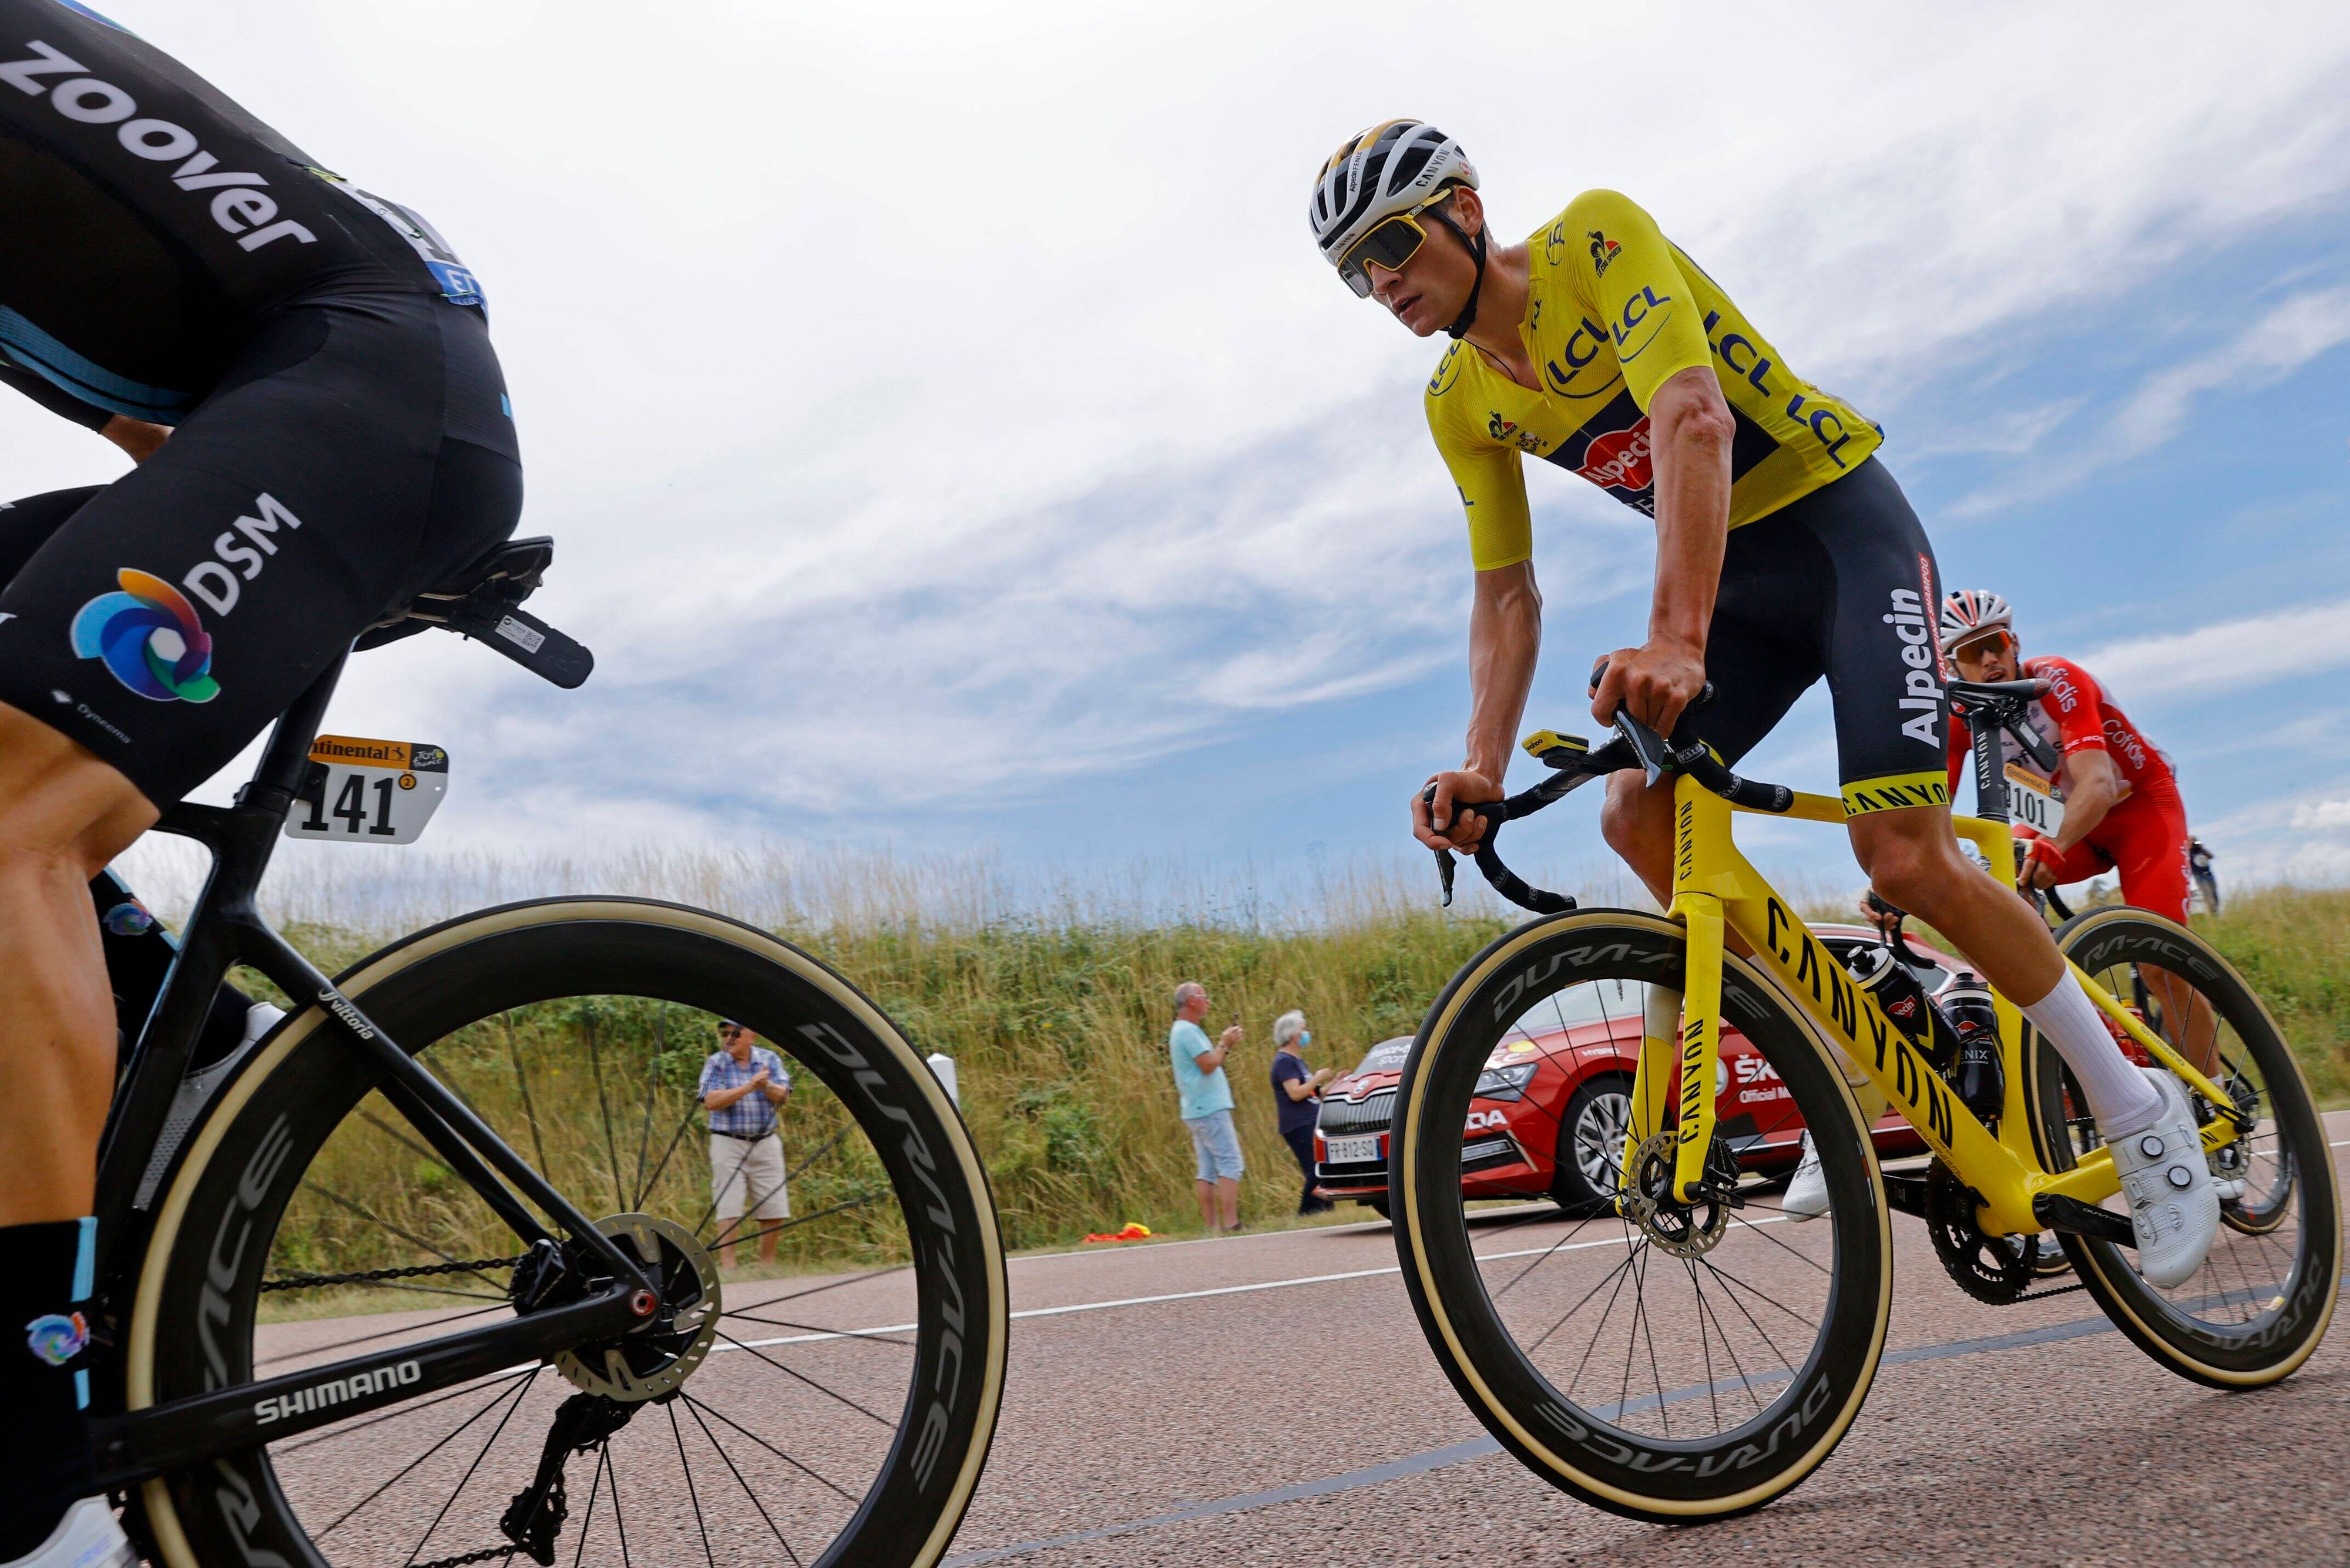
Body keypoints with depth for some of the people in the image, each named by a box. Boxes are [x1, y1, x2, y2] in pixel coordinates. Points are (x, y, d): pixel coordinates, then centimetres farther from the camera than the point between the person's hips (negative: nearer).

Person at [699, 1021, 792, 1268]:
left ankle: (767, 1264, 18)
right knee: (728, 1209, -6)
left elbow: (782, 1095, -8)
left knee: (774, 1210, 3)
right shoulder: (716, 1063, -1)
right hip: (728, 1143, -2)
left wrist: (767, 1086, -31)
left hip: (766, 1143, 2)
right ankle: (727, 1266, -3)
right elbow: (710, 1101, -14)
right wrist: (749, 1087, -22)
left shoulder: (770, 1060, 4)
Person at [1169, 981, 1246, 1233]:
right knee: (1230, 1165, -11)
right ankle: (1231, 1224, -15)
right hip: (1211, 1110, -10)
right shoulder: (1188, 1031, -13)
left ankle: (1212, 1226, 6)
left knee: (1208, 1171, 7)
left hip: (1197, 1112, 10)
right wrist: (1224, 1044, -5)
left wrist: (1225, 1045, 13)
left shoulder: (1182, 1031, 20)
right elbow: (1208, 1065, -20)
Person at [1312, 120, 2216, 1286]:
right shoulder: (1460, 404, 1)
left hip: (1845, 526, -7)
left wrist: (1675, 639, -47)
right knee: (1636, 817, -11)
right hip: (1740, 575, 7)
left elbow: (1693, 418, -34)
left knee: (1905, 857, -18)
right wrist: (1481, 765, -16)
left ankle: (2139, 1111, 3)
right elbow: (1505, 595, 0)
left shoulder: (1595, 233, -18)